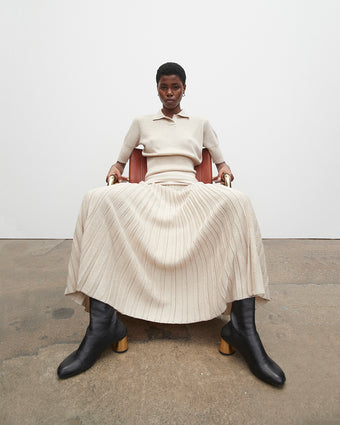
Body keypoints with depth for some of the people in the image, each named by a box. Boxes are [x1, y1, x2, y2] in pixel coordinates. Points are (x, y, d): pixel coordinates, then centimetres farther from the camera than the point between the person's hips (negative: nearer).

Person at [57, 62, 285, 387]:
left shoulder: (200, 124, 27)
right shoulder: (141, 123, 26)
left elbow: (220, 160, 30)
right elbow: (120, 161, 27)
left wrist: (225, 171, 6)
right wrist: (114, 172, 4)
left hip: (191, 192, 0)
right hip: (149, 191, 1)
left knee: (237, 202, -35)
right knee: (98, 199, -32)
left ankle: (243, 329, -34)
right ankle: (101, 325, -33)